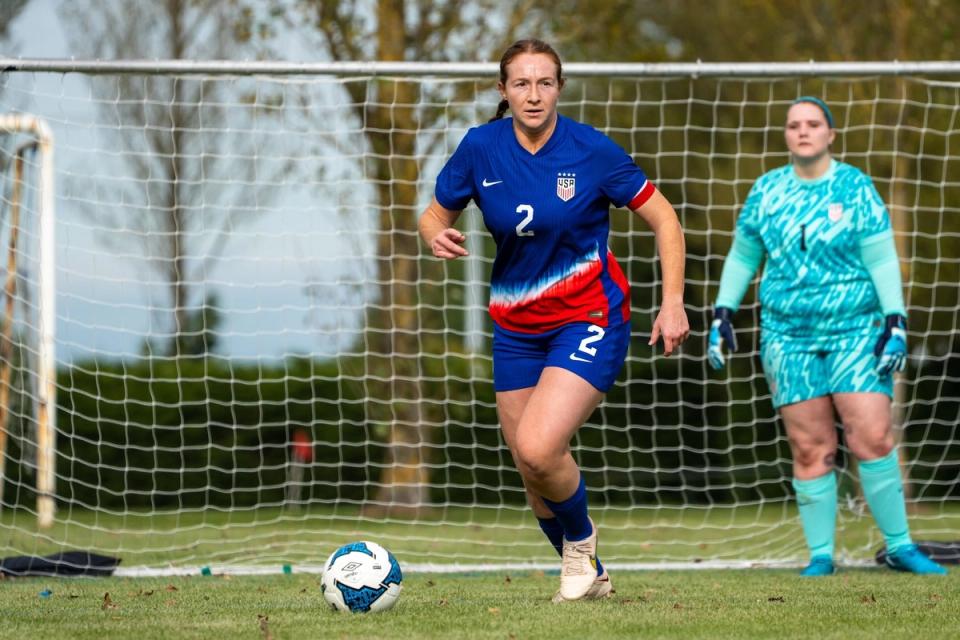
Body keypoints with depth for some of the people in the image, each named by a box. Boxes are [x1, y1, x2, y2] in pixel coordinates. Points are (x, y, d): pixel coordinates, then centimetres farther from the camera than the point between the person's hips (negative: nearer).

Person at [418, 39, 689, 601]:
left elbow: (662, 218, -4)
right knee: (533, 473, 6)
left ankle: (581, 539, 7)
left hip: (589, 320, -4)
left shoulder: (591, 150, -13)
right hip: (516, 328, 5)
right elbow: (436, 214, 8)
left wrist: (673, 301, -12)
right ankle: (588, 576, 29)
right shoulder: (480, 148, -4)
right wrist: (437, 235, -16)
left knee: (538, 449, -23)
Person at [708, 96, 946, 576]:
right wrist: (722, 315, 11)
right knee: (811, 450, -2)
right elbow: (742, 255, 17)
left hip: (855, 330, -2)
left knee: (873, 437, -10)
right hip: (788, 335, 2)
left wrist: (895, 323, -11)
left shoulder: (855, 188, -1)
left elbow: (882, 260, -3)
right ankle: (820, 555, 6)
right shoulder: (767, 191, 6)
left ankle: (899, 547, 0)